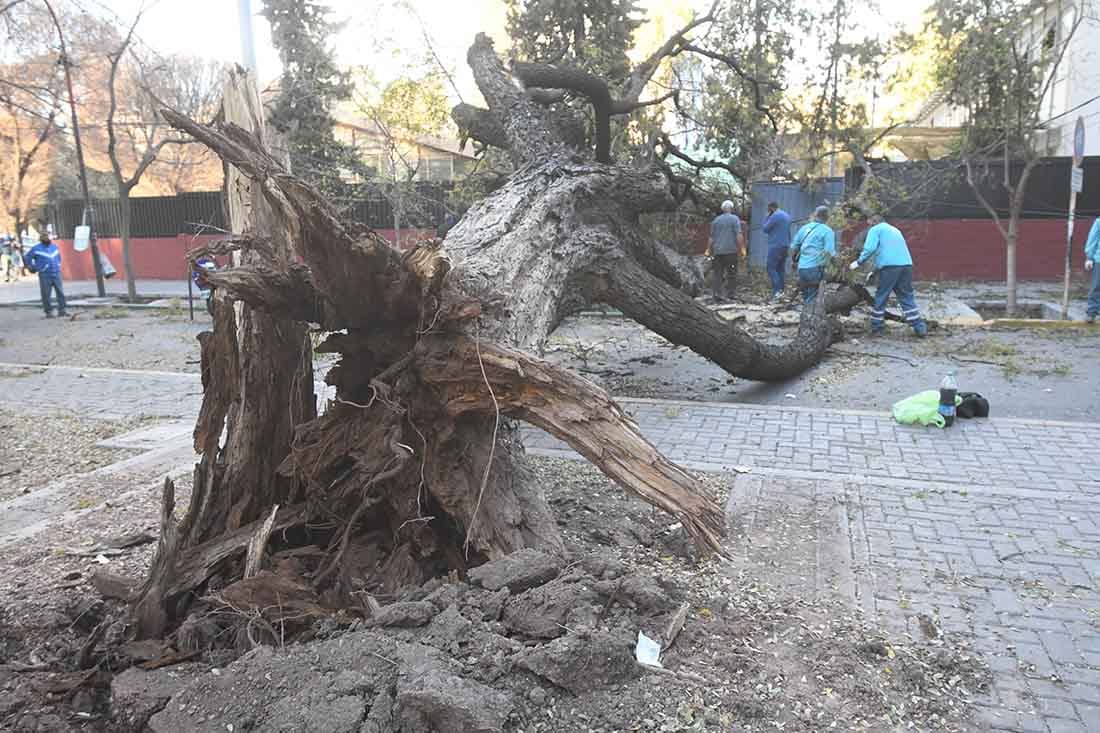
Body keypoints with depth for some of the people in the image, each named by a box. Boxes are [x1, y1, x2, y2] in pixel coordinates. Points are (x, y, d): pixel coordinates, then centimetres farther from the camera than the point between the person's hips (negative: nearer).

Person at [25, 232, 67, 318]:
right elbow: (28, 257, 9)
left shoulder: (54, 246, 12)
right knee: (46, 294, -2)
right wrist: (33, 268, 10)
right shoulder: (36, 248, 0)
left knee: (60, 292, -1)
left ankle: (62, 310, 4)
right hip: (44, 275, -3)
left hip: (56, 273, 3)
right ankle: (49, 311, 4)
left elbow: (58, 256, 29)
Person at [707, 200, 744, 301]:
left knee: (717, 274, 7)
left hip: (718, 251, 4)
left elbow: (711, 237, 14)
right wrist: (741, 248, -6)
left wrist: (709, 250, 22)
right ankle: (725, 294, -8)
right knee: (731, 274, 2)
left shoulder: (716, 220, 11)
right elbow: (738, 235, -10)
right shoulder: (735, 219, -2)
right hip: (731, 251, -4)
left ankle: (717, 295, 1)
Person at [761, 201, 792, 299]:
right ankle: (781, 290, 10)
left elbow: (765, 229, -7)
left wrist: (767, 217, 2)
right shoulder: (787, 215, 17)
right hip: (785, 246, 9)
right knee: (781, 269, 11)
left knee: (771, 268, -10)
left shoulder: (775, 216, -12)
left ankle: (777, 290, -20)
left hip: (776, 246, -9)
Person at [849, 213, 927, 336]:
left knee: (880, 298, 5)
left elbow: (870, 249, -8)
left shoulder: (875, 229, 9)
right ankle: (920, 328, 7)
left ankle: (877, 328, 11)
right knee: (907, 297, 10)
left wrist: (858, 262, 2)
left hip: (890, 266, -6)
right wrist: (875, 270, 31)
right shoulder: (895, 230, 31)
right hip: (906, 264, 6)